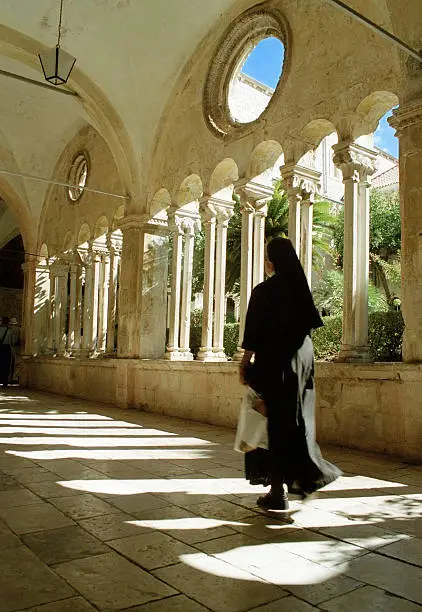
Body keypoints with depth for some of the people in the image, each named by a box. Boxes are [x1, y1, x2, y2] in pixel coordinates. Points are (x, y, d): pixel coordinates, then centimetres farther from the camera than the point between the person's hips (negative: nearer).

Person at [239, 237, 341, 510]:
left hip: (274, 362, -5)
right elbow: (313, 321, 13)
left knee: (276, 421, 0)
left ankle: (277, 491, 7)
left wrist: (245, 364, -4)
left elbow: (254, 336, -13)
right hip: (302, 358, 6)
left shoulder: (263, 291, -11)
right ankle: (304, 476, 27)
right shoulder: (301, 288, 5)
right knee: (297, 418, 16)